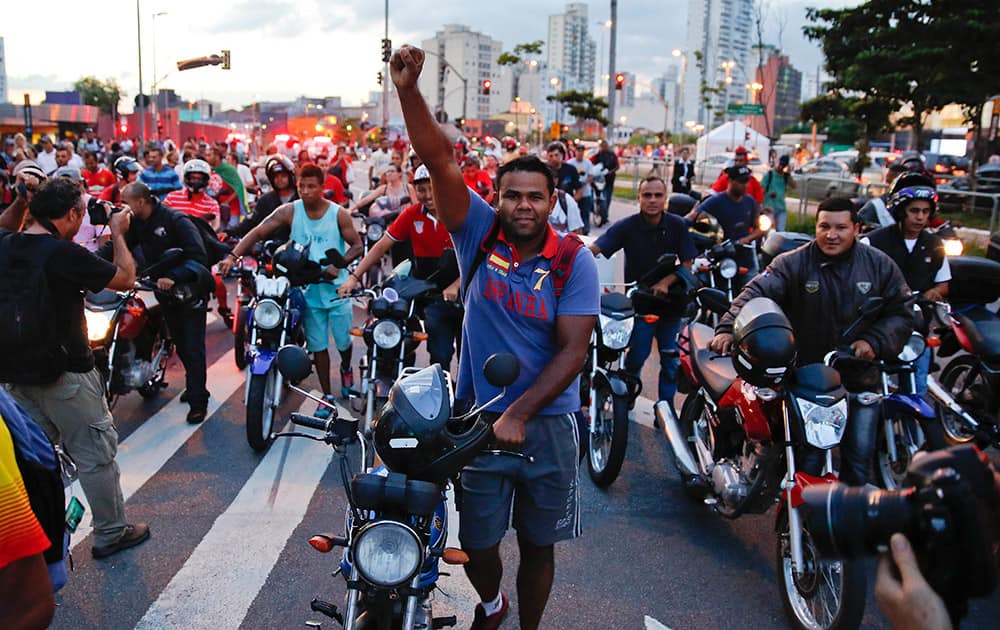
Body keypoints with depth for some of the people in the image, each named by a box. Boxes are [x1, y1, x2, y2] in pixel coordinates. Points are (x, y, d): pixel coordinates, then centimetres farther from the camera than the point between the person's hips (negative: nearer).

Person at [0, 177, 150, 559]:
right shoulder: (64, 253, -22)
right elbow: (125, 279, -12)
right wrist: (118, 233, -1)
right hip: (65, 373, -7)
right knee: (96, 454, 7)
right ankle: (111, 534, 18)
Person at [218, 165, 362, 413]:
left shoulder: (338, 214, -7)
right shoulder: (289, 211, -6)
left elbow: (357, 245, -3)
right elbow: (256, 233, -12)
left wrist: (339, 265, -21)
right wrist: (232, 256, -27)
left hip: (336, 287, -1)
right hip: (308, 290, 1)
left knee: (344, 340, 11)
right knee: (317, 346, 8)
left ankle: (346, 368, 46)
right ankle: (327, 395, 22)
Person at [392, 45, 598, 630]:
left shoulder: (575, 262, -8)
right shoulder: (478, 231, -4)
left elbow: (574, 351, -13)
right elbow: (439, 159, -15)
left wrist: (518, 414, -22)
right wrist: (409, 90, -29)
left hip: (547, 422, 0)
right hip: (477, 417, 1)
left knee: (538, 545, 14)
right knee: (477, 545, 12)